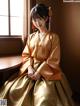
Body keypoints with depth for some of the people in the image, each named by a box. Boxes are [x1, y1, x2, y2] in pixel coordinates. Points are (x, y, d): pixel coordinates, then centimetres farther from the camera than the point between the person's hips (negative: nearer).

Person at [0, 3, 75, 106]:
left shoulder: (53, 37, 0)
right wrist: (30, 68, -10)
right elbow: (26, 55, 9)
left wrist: (39, 72, -15)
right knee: (11, 91, -17)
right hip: (30, 69, 4)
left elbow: (53, 60, -6)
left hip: (47, 72, -4)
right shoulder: (31, 37, 13)